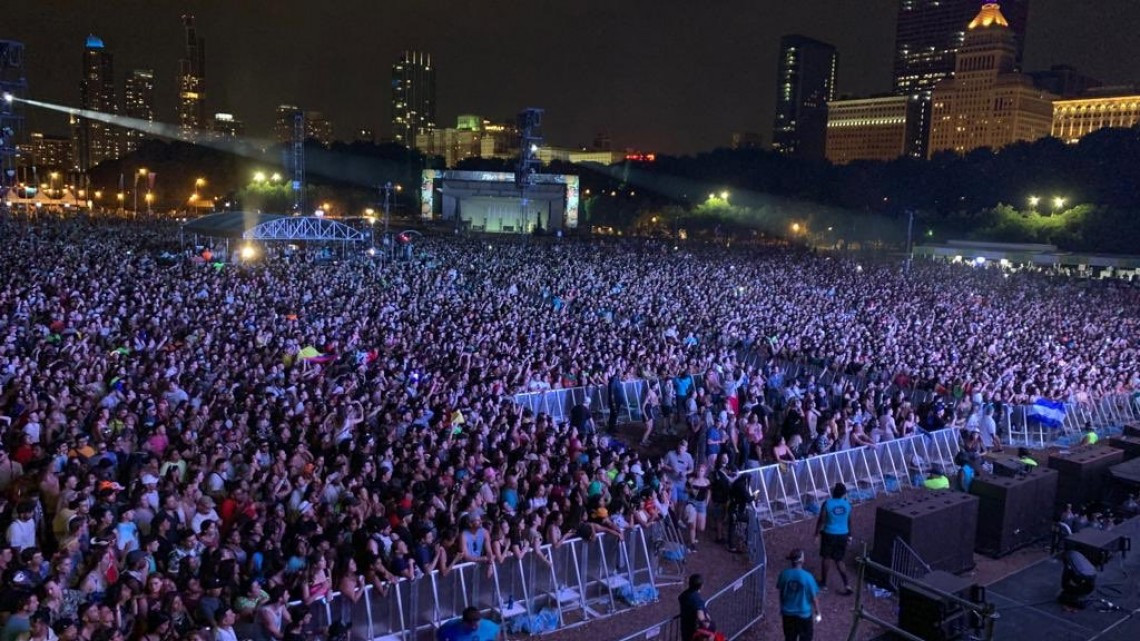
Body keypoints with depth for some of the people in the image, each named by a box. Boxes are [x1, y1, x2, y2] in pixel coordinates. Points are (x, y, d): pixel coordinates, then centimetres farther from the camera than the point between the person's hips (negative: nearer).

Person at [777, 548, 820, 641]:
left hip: (788, 613, 3)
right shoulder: (807, 576, -22)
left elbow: (780, 592, 3)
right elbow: (814, 597, -12)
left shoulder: (784, 574, -11)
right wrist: (817, 613, 3)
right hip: (804, 614, -3)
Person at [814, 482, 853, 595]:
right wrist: (849, 535, 19)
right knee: (839, 560, 13)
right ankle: (847, 585, 3)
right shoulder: (848, 504, -6)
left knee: (826, 557, 17)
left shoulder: (827, 504, -17)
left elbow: (821, 520, -11)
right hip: (843, 535, 3)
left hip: (829, 534, -3)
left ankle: (824, 582, 29)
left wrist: (817, 532, 4)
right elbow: (849, 521, 5)